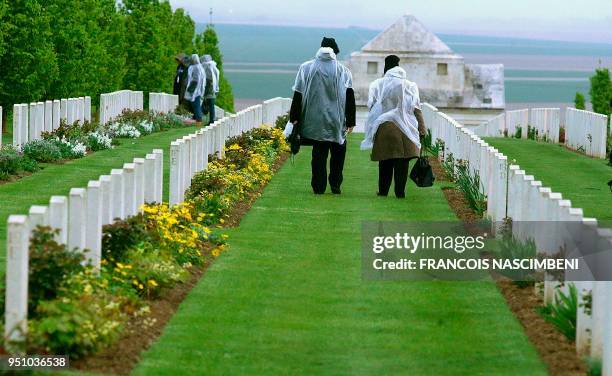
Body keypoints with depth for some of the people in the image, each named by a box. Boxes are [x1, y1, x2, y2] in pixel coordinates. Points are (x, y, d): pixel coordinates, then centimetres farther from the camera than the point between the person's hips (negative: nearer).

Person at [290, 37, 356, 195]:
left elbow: (298, 95, 0)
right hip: (336, 120, -1)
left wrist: (294, 117, 2)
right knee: (338, 152, 12)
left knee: (319, 154, 5)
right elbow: (350, 97, -3)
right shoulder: (343, 71, -1)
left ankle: (319, 186, 2)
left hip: (315, 120, 1)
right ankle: (335, 185, 8)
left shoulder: (306, 68, 1)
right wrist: (350, 122, 0)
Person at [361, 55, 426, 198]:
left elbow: (371, 106, 2)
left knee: (385, 162, 10)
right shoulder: (410, 87, 3)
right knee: (402, 162, 1)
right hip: (404, 129, -1)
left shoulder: (377, 85, 1)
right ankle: (400, 191, -3)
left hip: (383, 127, 1)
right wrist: (421, 130, 3)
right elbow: (417, 110, 1)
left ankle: (383, 190, 14)